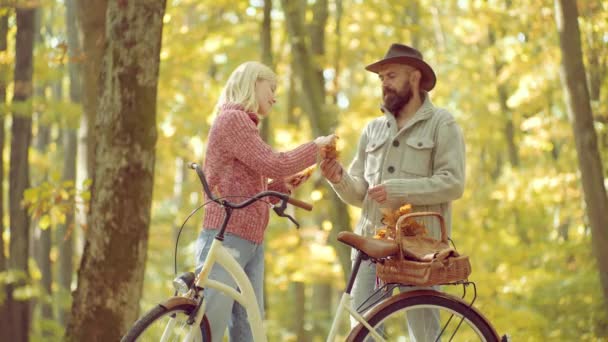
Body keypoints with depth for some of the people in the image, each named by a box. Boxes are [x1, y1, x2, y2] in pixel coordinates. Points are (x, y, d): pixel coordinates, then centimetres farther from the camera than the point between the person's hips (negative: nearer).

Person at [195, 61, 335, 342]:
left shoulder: (243, 124, 23)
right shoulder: (232, 119, -7)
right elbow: (274, 165, -15)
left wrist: (282, 186, 9)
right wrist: (316, 147, -1)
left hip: (251, 244, 10)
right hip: (226, 239, -10)